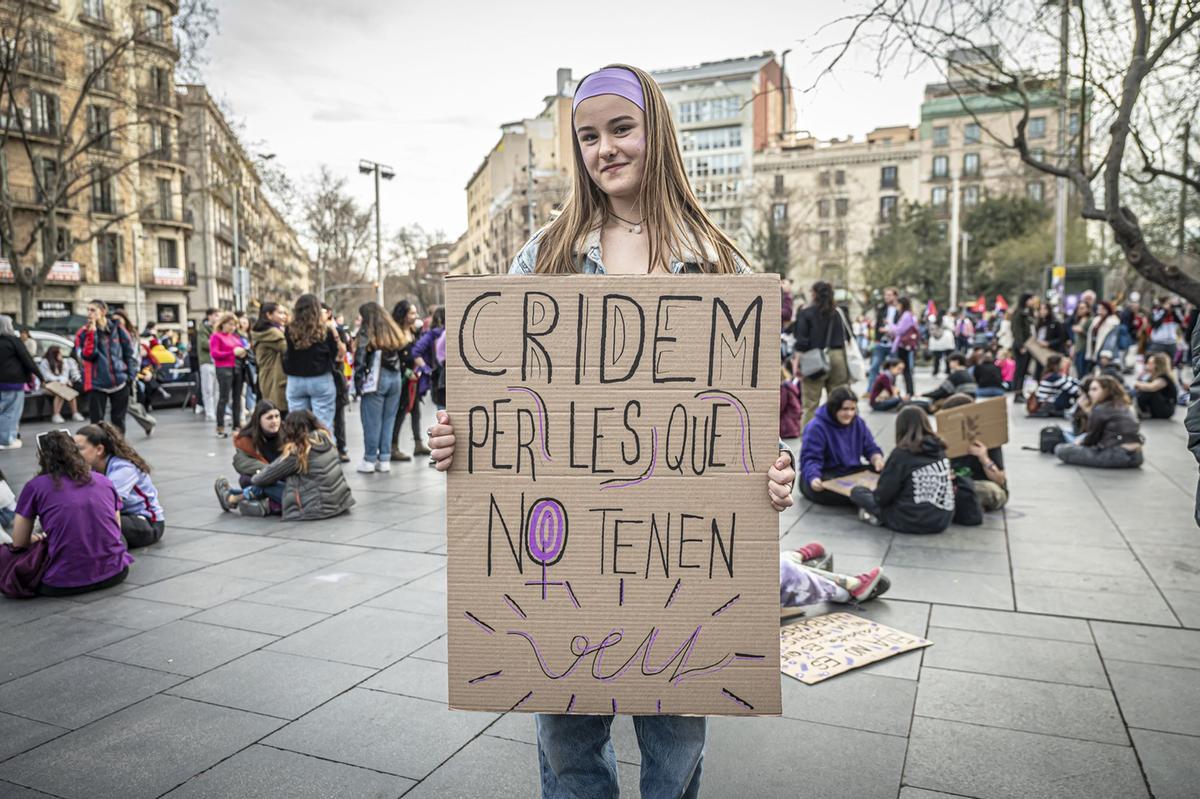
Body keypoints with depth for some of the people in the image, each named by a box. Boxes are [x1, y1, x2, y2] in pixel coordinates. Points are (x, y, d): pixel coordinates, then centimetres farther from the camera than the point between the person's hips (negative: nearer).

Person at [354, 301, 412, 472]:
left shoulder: (366, 333, -5)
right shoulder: (397, 332, 11)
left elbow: (360, 361, -10)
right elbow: (406, 357, 11)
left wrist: (358, 383, -6)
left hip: (375, 380, -5)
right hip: (395, 379, 5)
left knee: (372, 421, 2)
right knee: (388, 420, 10)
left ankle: (370, 460, 6)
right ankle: (385, 459, 12)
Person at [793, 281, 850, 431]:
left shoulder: (805, 313, -4)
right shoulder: (836, 313, 8)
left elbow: (801, 342, -9)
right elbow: (843, 339, 13)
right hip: (837, 356, 4)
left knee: (811, 402, -1)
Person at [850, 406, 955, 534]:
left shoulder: (902, 453, -14)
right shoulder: (939, 449, 3)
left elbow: (883, 495, -11)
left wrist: (876, 495, 12)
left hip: (911, 522, -6)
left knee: (857, 491, 9)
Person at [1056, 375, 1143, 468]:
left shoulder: (1099, 409, -6)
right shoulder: (1124, 407, 18)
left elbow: (1092, 437, 1)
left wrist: (1079, 443, 19)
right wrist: (1082, 441, 18)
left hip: (1118, 455, -9)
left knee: (1061, 450, -10)